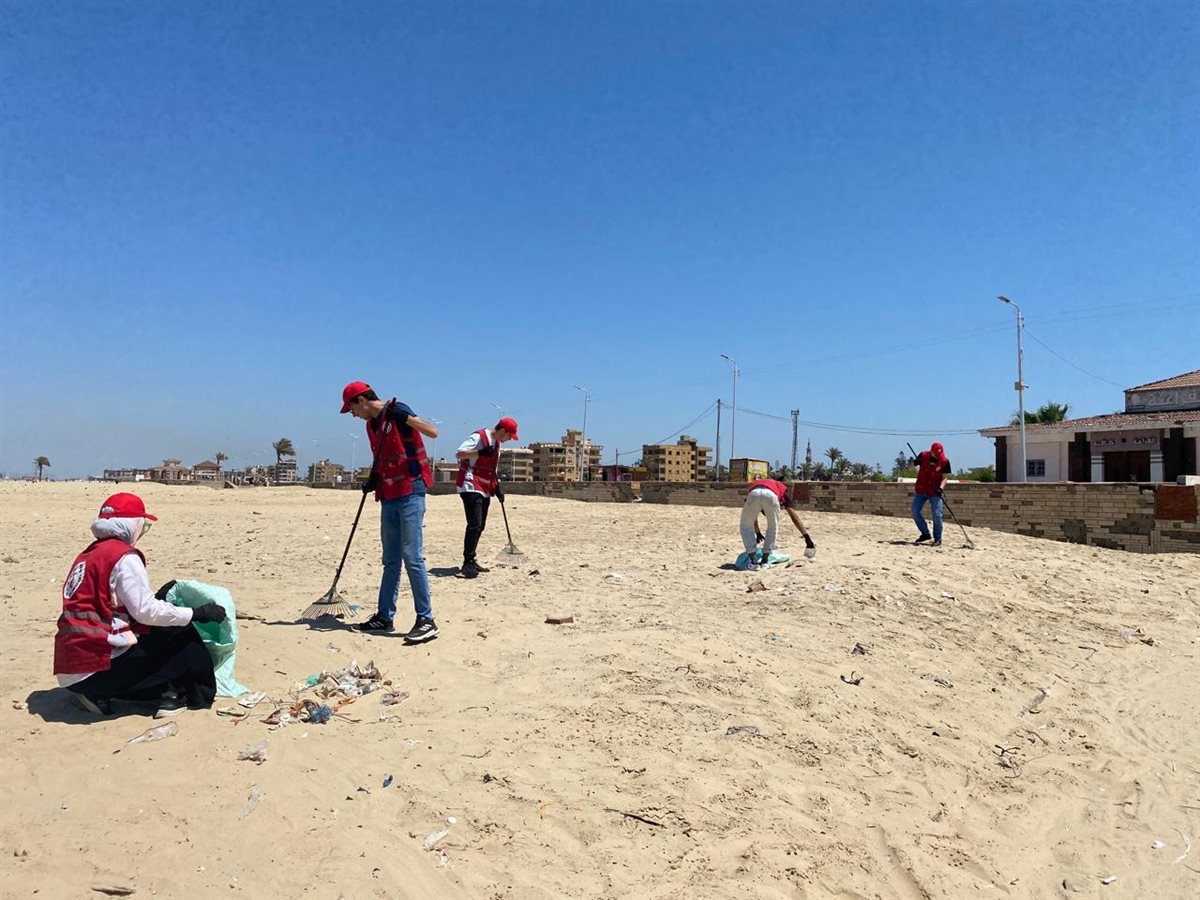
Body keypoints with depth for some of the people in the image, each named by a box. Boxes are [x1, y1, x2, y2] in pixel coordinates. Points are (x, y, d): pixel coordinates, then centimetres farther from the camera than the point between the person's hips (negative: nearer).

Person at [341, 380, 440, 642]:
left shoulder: (397, 412, -9)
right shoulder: (371, 424, 16)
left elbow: (433, 432, -18)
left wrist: (404, 417, -28)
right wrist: (372, 480, 6)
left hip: (410, 494, -9)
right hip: (388, 497, 9)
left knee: (412, 557, -11)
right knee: (391, 560, 13)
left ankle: (426, 620, -6)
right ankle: (385, 616, 20)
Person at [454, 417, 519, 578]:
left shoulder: (497, 443, 16)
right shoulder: (478, 437, -12)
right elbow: (458, 454, -19)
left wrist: (497, 487, 14)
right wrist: (480, 452, -30)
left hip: (485, 490, 9)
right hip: (471, 487, -9)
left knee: (480, 526, 10)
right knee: (474, 525, -16)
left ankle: (471, 561, 19)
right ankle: (467, 563, -13)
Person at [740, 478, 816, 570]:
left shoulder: (755, 484, 47)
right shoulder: (781, 488, 41)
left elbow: (752, 516, 51)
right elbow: (794, 517, 33)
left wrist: (758, 533, 64)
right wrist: (808, 538, 33)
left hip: (754, 493, 1)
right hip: (771, 495, -1)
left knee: (746, 527, 23)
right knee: (773, 527, 27)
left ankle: (753, 561, 12)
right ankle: (765, 561, 22)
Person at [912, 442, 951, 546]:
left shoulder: (945, 461, -8)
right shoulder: (923, 456, -4)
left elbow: (945, 477, -6)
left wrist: (940, 488, -22)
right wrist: (914, 464, -16)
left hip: (935, 492, -2)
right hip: (921, 490, 3)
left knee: (937, 515, -7)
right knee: (915, 511, -2)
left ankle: (937, 539, 6)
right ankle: (925, 534, 13)